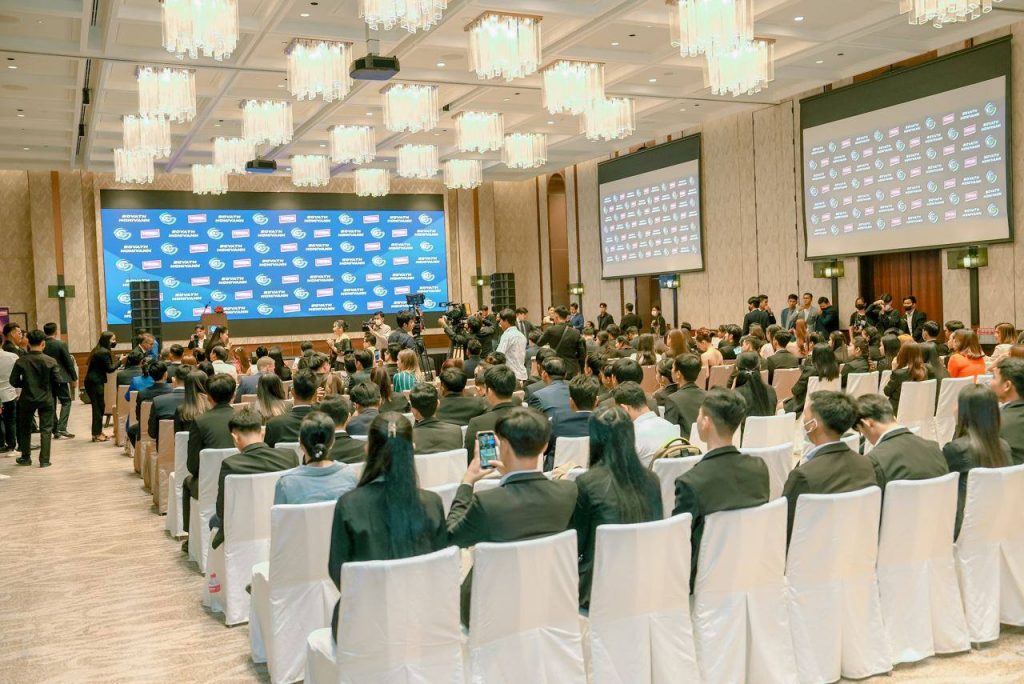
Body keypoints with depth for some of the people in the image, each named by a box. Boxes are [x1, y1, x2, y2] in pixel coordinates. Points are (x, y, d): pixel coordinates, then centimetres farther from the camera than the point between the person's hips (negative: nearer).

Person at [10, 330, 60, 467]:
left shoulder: (21, 361, -8)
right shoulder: (50, 361, -11)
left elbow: (14, 381, -6)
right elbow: (57, 381, -11)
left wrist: (25, 385, 13)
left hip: (27, 399, 1)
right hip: (46, 399, -1)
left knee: (25, 428, 19)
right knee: (46, 429, 6)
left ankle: (25, 457, 27)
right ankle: (44, 460, 2)